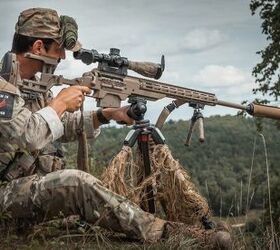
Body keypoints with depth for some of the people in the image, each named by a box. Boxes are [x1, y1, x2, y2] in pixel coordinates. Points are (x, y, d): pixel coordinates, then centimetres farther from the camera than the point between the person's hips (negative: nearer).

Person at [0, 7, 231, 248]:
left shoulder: (33, 84, 13)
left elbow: (64, 126, 17)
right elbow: (24, 137, -28)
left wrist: (107, 114, 4)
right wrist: (60, 102, -15)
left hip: (43, 183, 9)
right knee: (77, 183, -32)